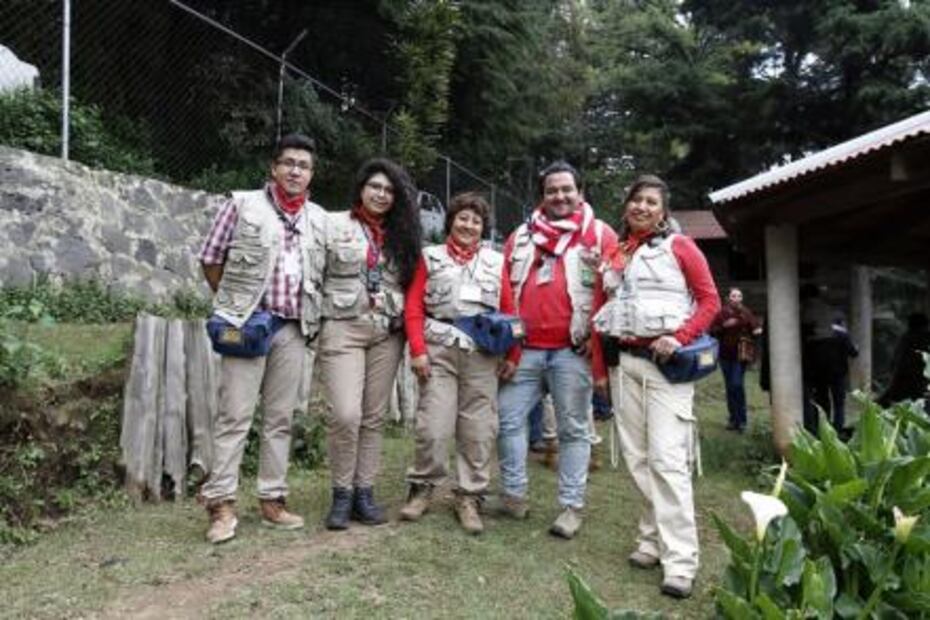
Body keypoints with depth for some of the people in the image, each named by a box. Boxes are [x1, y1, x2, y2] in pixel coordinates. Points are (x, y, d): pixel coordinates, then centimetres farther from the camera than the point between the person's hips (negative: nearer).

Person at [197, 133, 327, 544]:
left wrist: (310, 312, 9)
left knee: (281, 417, 8)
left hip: (294, 328, 4)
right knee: (235, 415, -3)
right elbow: (210, 258, 5)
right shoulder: (242, 204, 2)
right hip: (247, 323, -4)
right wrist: (231, 303, 2)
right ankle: (221, 503, 4)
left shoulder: (318, 218, 12)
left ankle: (272, 500, 18)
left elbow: (322, 274, 19)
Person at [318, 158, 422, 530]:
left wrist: (405, 323, 8)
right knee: (345, 415, -13)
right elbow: (314, 273, 0)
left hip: (387, 334, 4)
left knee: (374, 417, 6)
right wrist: (315, 320, -5)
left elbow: (409, 287, 18)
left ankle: (364, 493, 15)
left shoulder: (400, 235, 15)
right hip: (343, 329, -4)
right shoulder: (335, 224, 3)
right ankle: (341, 495, 4)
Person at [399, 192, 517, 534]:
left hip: (482, 354, 2)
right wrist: (417, 349, -8)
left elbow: (509, 310, 11)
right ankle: (422, 488, 17)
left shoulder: (495, 261, 14)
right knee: (434, 427, -4)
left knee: (479, 429, 4)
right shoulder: (431, 257, 9)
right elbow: (413, 307, 2)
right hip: (439, 351, -2)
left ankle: (469, 497, 17)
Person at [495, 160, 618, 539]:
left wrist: (600, 343, -8)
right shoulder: (522, 236, 14)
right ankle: (514, 495, 19)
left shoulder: (599, 234, 5)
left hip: (573, 350, -3)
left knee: (573, 429, 4)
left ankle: (572, 507, 13)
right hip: (525, 348, 4)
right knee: (508, 419, 5)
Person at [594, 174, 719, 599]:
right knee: (637, 457, 6)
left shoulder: (679, 246, 4)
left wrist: (678, 339, -14)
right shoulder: (615, 253, 16)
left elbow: (710, 300, 0)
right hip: (624, 361, 5)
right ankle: (654, 539, 19)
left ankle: (679, 562, -6)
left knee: (667, 458, -11)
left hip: (665, 361, -5)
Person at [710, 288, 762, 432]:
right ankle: (733, 419, 20)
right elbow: (712, 331, -1)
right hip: (725, 354, 2)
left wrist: (757, 330, -20)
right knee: (729, 387, 8)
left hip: (740, 354, -2)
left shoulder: (746, 313, 1)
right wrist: (724, 325, -17)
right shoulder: (722, 313, 2)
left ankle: (741, 420, -3)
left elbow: (755, 326, 2)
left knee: (737, 384, -13)